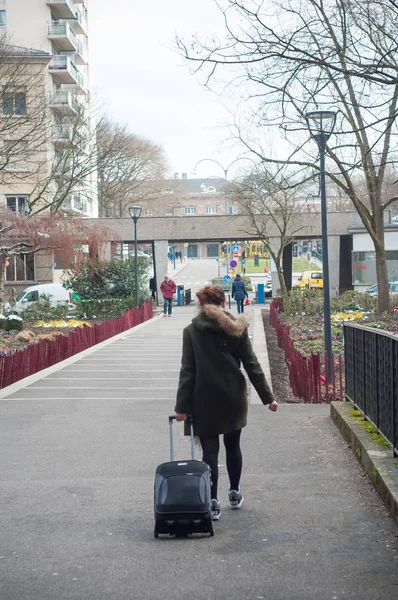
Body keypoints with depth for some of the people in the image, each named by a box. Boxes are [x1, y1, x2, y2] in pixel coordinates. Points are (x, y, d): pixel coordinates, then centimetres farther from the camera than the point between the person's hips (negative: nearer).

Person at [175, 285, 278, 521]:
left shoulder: (191, 331, -4)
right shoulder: (236, 328, -1)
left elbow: (187, 371, -7)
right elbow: (251, 365, -1)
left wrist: (182, 406, -6)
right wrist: (268, 396, 3)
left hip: (205, 400, -2)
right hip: (234, 398, 2)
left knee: (210, 450, 2)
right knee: (233, 445, 18)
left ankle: (213, 502, -1)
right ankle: (235, 494, 30)